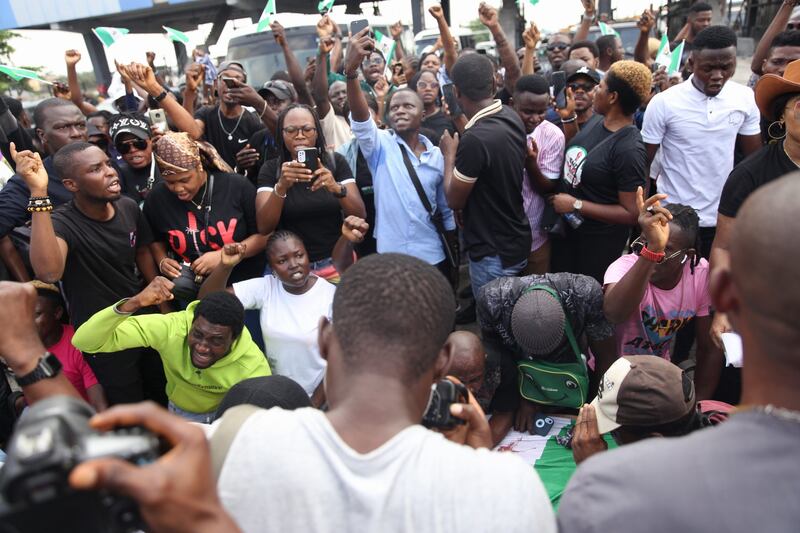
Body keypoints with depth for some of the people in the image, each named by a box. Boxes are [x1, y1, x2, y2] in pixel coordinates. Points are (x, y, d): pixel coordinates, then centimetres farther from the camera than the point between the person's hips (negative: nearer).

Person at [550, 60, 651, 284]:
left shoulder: (629, 150, -27)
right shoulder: (598, 123, -4)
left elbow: (632, 213, -25)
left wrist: (576, 205, -23)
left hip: (599, 243, -7)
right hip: (567, 227, 7)